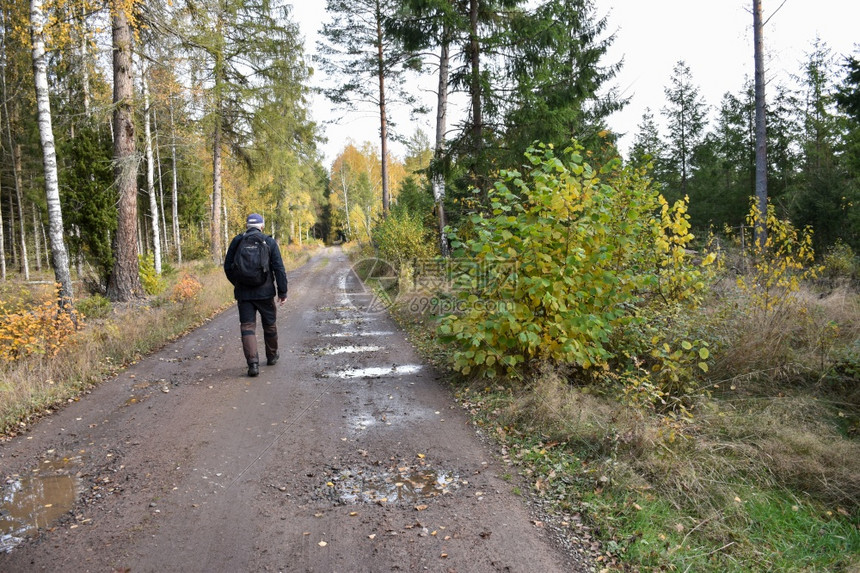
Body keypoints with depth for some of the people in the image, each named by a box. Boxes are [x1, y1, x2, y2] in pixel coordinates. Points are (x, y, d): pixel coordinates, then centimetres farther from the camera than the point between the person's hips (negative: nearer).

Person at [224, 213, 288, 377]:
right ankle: (272, 357, 33)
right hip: (265, 292, 0)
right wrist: (282, 292, -1)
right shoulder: (269, 242, -1)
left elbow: (228, 267, 7)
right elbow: (279, 269, -5)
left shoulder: (236, 241, 4)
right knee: (269, 325, 17)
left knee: (247, 327, 2)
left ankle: (253, 363, -11)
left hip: (243, 293, 0)